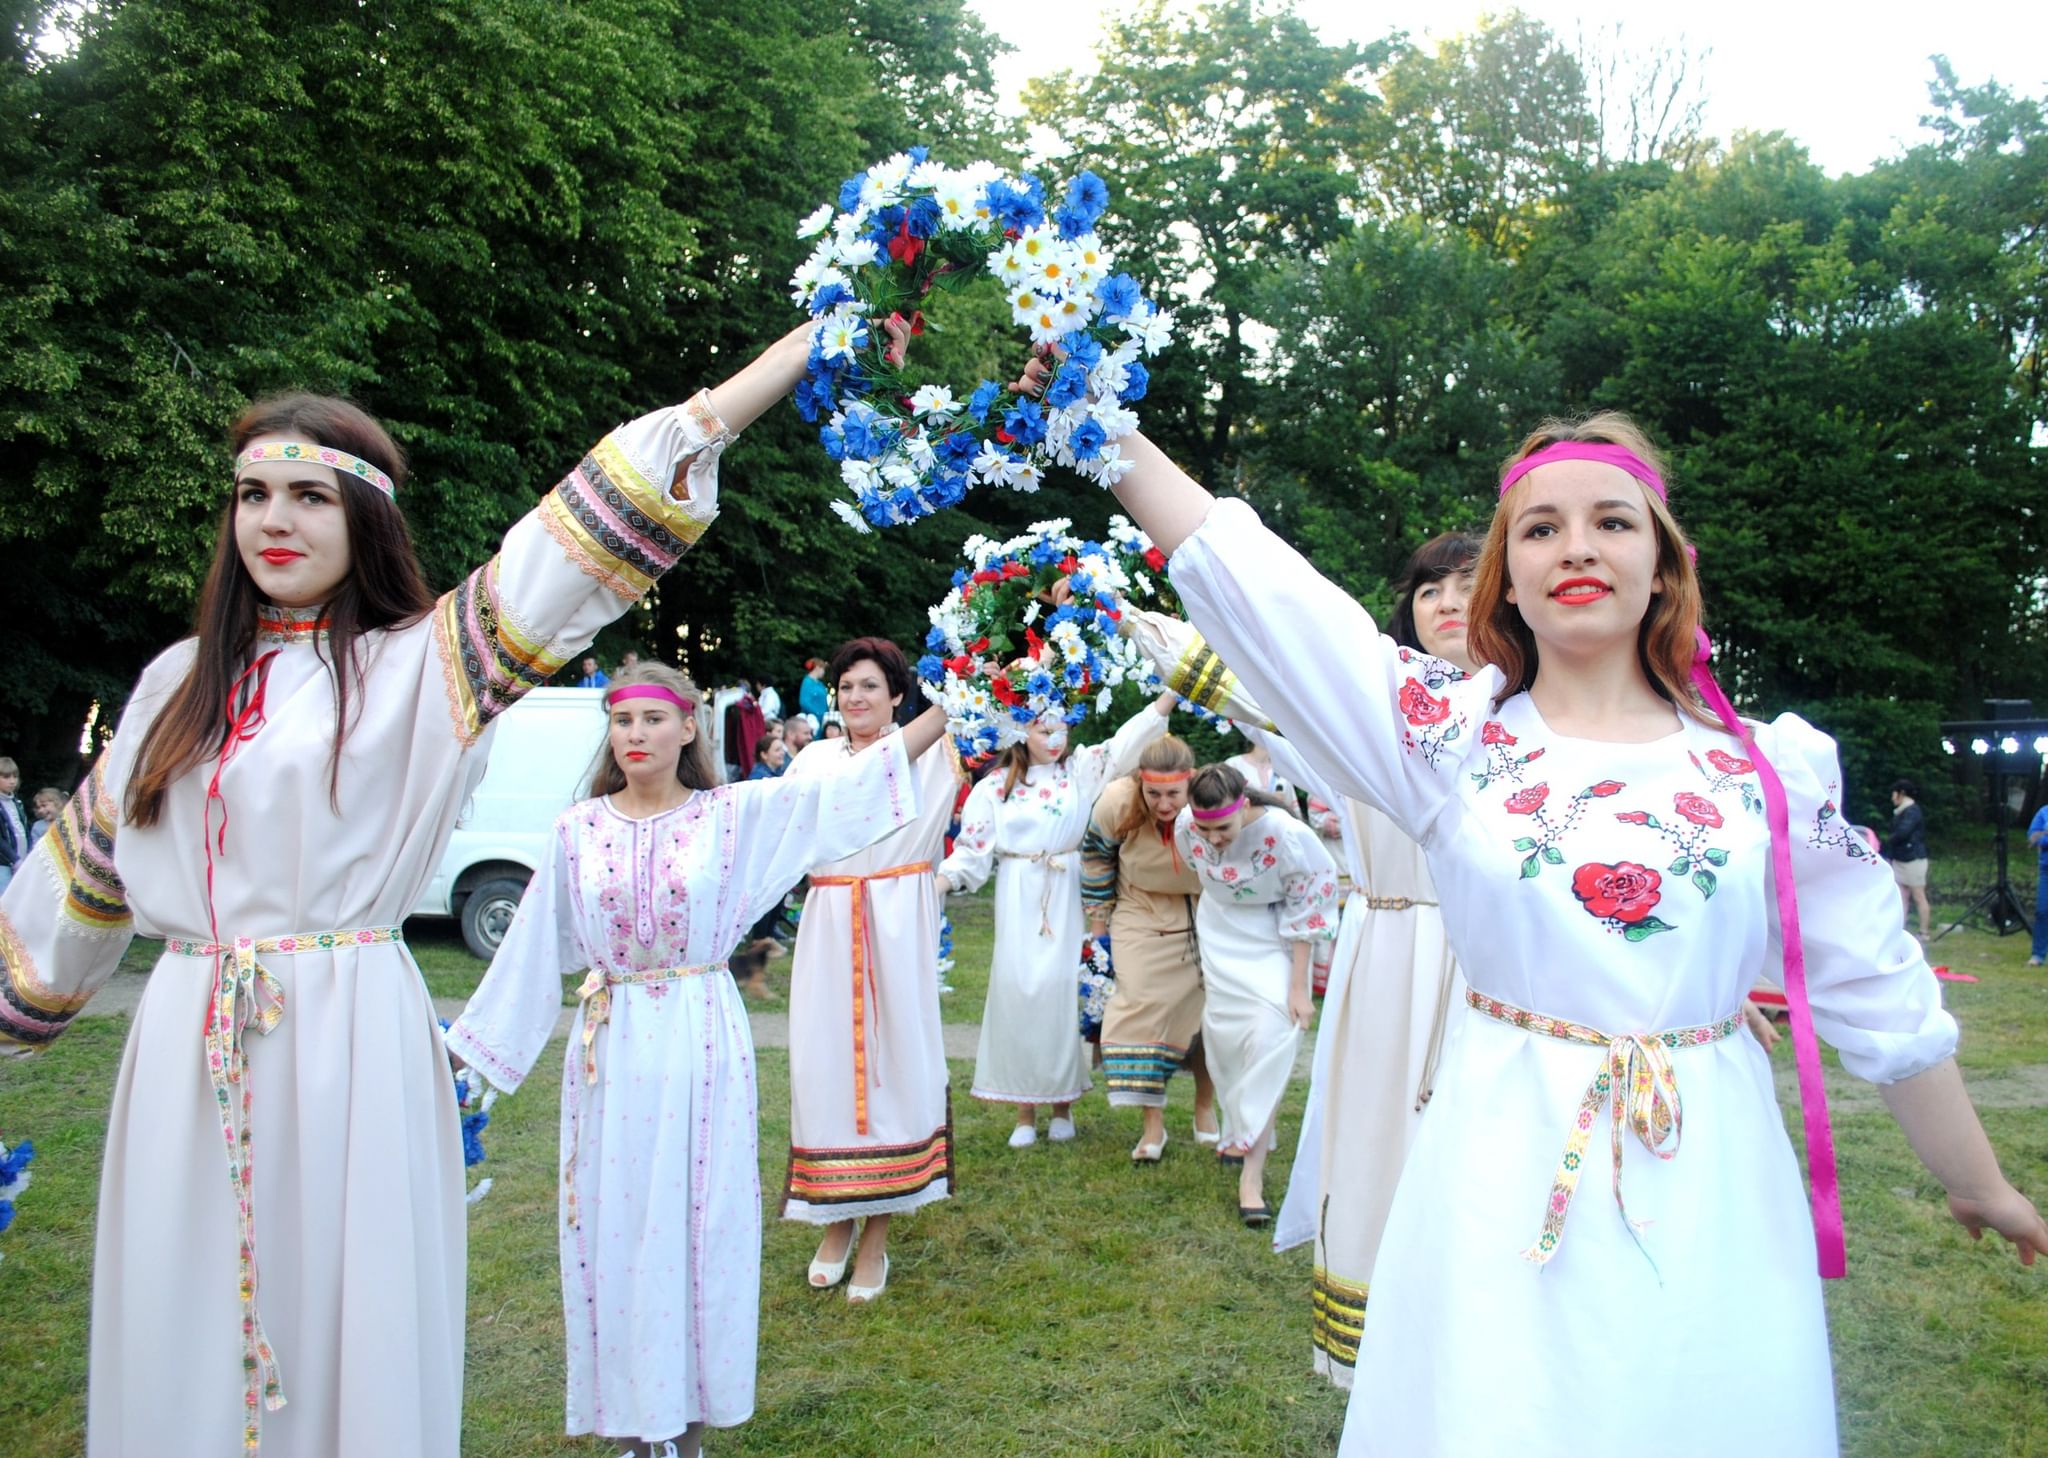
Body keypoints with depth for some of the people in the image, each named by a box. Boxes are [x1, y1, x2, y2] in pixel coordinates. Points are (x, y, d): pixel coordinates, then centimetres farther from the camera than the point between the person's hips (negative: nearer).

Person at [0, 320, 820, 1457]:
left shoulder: (415, 669, -3)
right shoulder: (179, 684, 12)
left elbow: (579, 545, -12)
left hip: (350, 1046, -4)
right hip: (184, 1054, 4)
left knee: (344, 1330, 4)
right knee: (183, 1350, 12)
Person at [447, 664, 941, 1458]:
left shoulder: (735, 813, -2)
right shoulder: (578, 829, 3)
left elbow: (846, 783, -6)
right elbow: (533, 945, 8)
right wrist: (469, 1041, 11)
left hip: (702, 1041, -1)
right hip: (609, 1044, 2)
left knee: (699, 1222, 5)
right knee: (614, 1224, 7)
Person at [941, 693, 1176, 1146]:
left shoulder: (1082, 769, 6)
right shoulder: (996, 785, 6)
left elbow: (1127, 742, -3)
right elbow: (973, 849, 4)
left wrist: (1173, 691, -13)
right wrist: (939, 881, -12)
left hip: (1067, 900, 0)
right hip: (1019, 902, 0)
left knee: (1060, 990, -3)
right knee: (1016, 990, -2)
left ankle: (1062, 1105, 14)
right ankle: (1025, 1112, 9)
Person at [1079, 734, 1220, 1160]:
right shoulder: (1117, 802, -26)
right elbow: (1096, 855, -3)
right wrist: (1098, 918, 3)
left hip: (1208, 919, 0)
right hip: (1142, 914, 0)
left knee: (1209, 1010, 6)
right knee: (1141, 1006, -8)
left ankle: (1205, 1109, 28)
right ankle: (1153, 1125, 0)